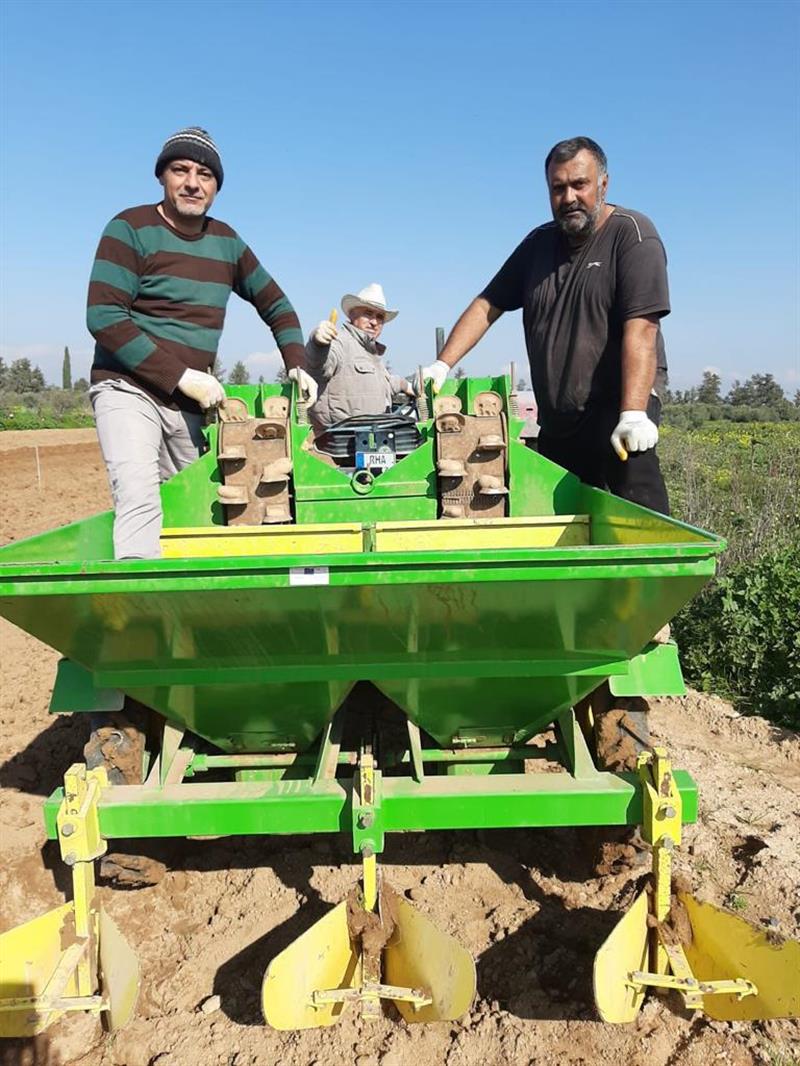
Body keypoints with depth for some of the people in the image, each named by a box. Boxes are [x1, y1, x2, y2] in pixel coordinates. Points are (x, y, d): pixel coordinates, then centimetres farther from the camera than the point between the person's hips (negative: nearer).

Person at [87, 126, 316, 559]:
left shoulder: (226, 241, 12)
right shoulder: (131, 228, -5)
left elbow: (276, 304, 21)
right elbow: (104, 318, -14)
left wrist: (297, 365, 6)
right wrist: (181, 376, -18)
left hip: (191, 401, 6)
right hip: (128, 389, -6)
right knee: (139, 499, -24)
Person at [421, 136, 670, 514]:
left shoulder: (632, 234, -4)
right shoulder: (540, 243, 16)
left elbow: (641, 328, -16)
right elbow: (488, 305, 16)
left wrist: (633, 413, -28)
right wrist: (442, 365, 3)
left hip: (617, 402, -6)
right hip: (555, 419, 6)